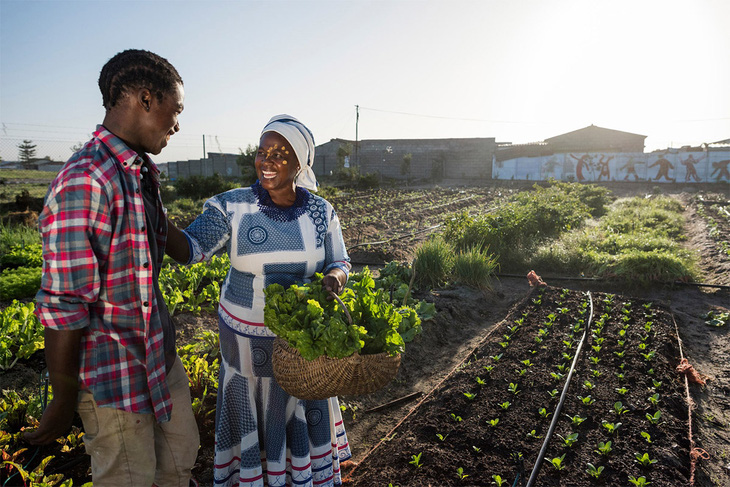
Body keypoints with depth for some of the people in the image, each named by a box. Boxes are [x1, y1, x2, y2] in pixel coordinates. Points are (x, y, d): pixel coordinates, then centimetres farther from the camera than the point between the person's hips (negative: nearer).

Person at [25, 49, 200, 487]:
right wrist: (64, 403, -13)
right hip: (115, 372, -8)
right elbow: (63, 307, -22)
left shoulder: (143, 172, 5)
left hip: (160, 353, 8)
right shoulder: (84, 183, -25)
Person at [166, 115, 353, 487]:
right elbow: (190, 248, -20)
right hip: (247, 336, -1)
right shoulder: (232, 206, -11)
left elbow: (340, 263, 2)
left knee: (306, 409, 20)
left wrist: (335, 277, -21)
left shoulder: (321, 212, -5)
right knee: (251, 411, 16)